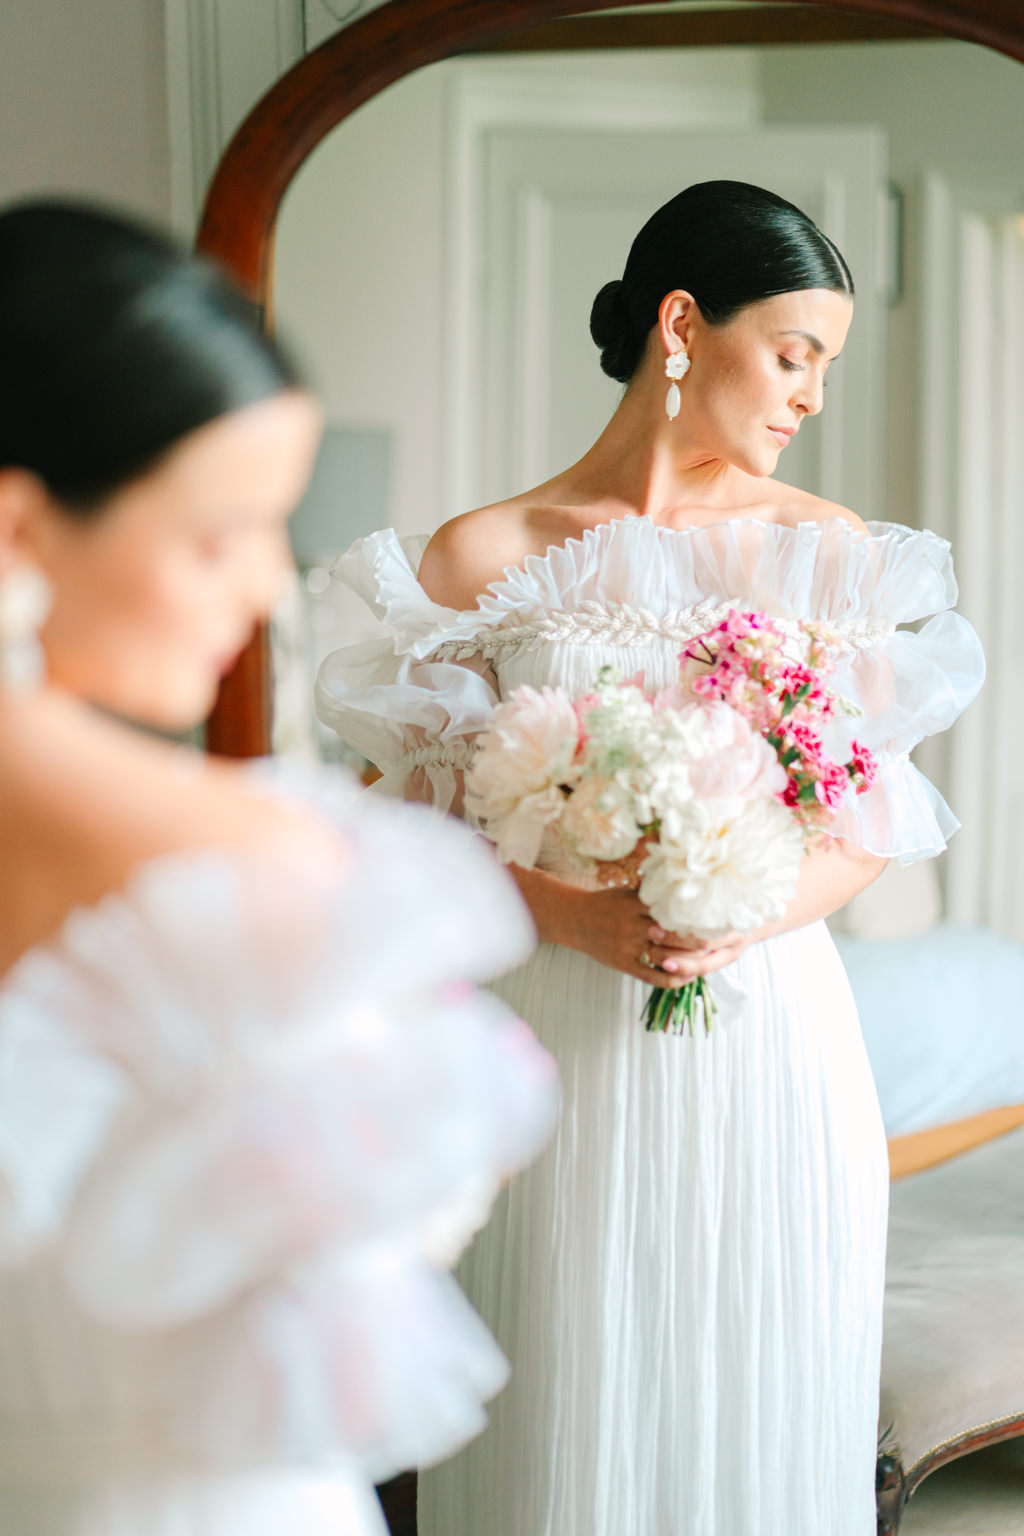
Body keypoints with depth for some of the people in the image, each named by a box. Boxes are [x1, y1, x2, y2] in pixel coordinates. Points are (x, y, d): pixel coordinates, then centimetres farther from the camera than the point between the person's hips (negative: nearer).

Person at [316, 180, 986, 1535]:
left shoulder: (833, 551, 4)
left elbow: (874, 826, 4)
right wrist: (575, 916, -18)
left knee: (764, 1401, 9)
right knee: (572, 1412, 6)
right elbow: (431, 826, -1)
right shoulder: (486, 557, -1)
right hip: (562, 1045, -1)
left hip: (775, 1032, 2)